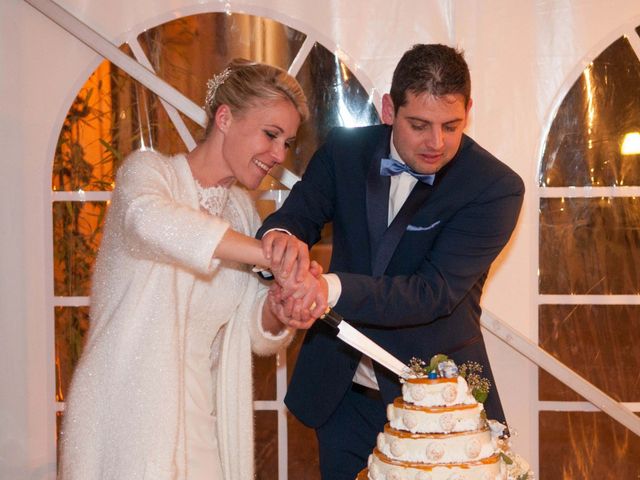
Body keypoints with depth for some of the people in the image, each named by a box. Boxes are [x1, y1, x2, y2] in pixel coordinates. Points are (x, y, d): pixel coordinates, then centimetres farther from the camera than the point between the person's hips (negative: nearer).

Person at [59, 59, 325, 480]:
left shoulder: (243, 210, 11)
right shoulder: (150, 170, -7)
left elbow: (257, 337, 9)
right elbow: (149, 219, -34)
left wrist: (280, 311, -14)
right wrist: (274, 256, -40)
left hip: (202, 419, 6)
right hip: (126, 420, -6)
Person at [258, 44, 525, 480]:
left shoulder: (496, 188, -17)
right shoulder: (345, 150, -4)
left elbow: (435, 292, -25)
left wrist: (332, 289, -39)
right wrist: (281, 235, -33)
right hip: (343, 392, 3)